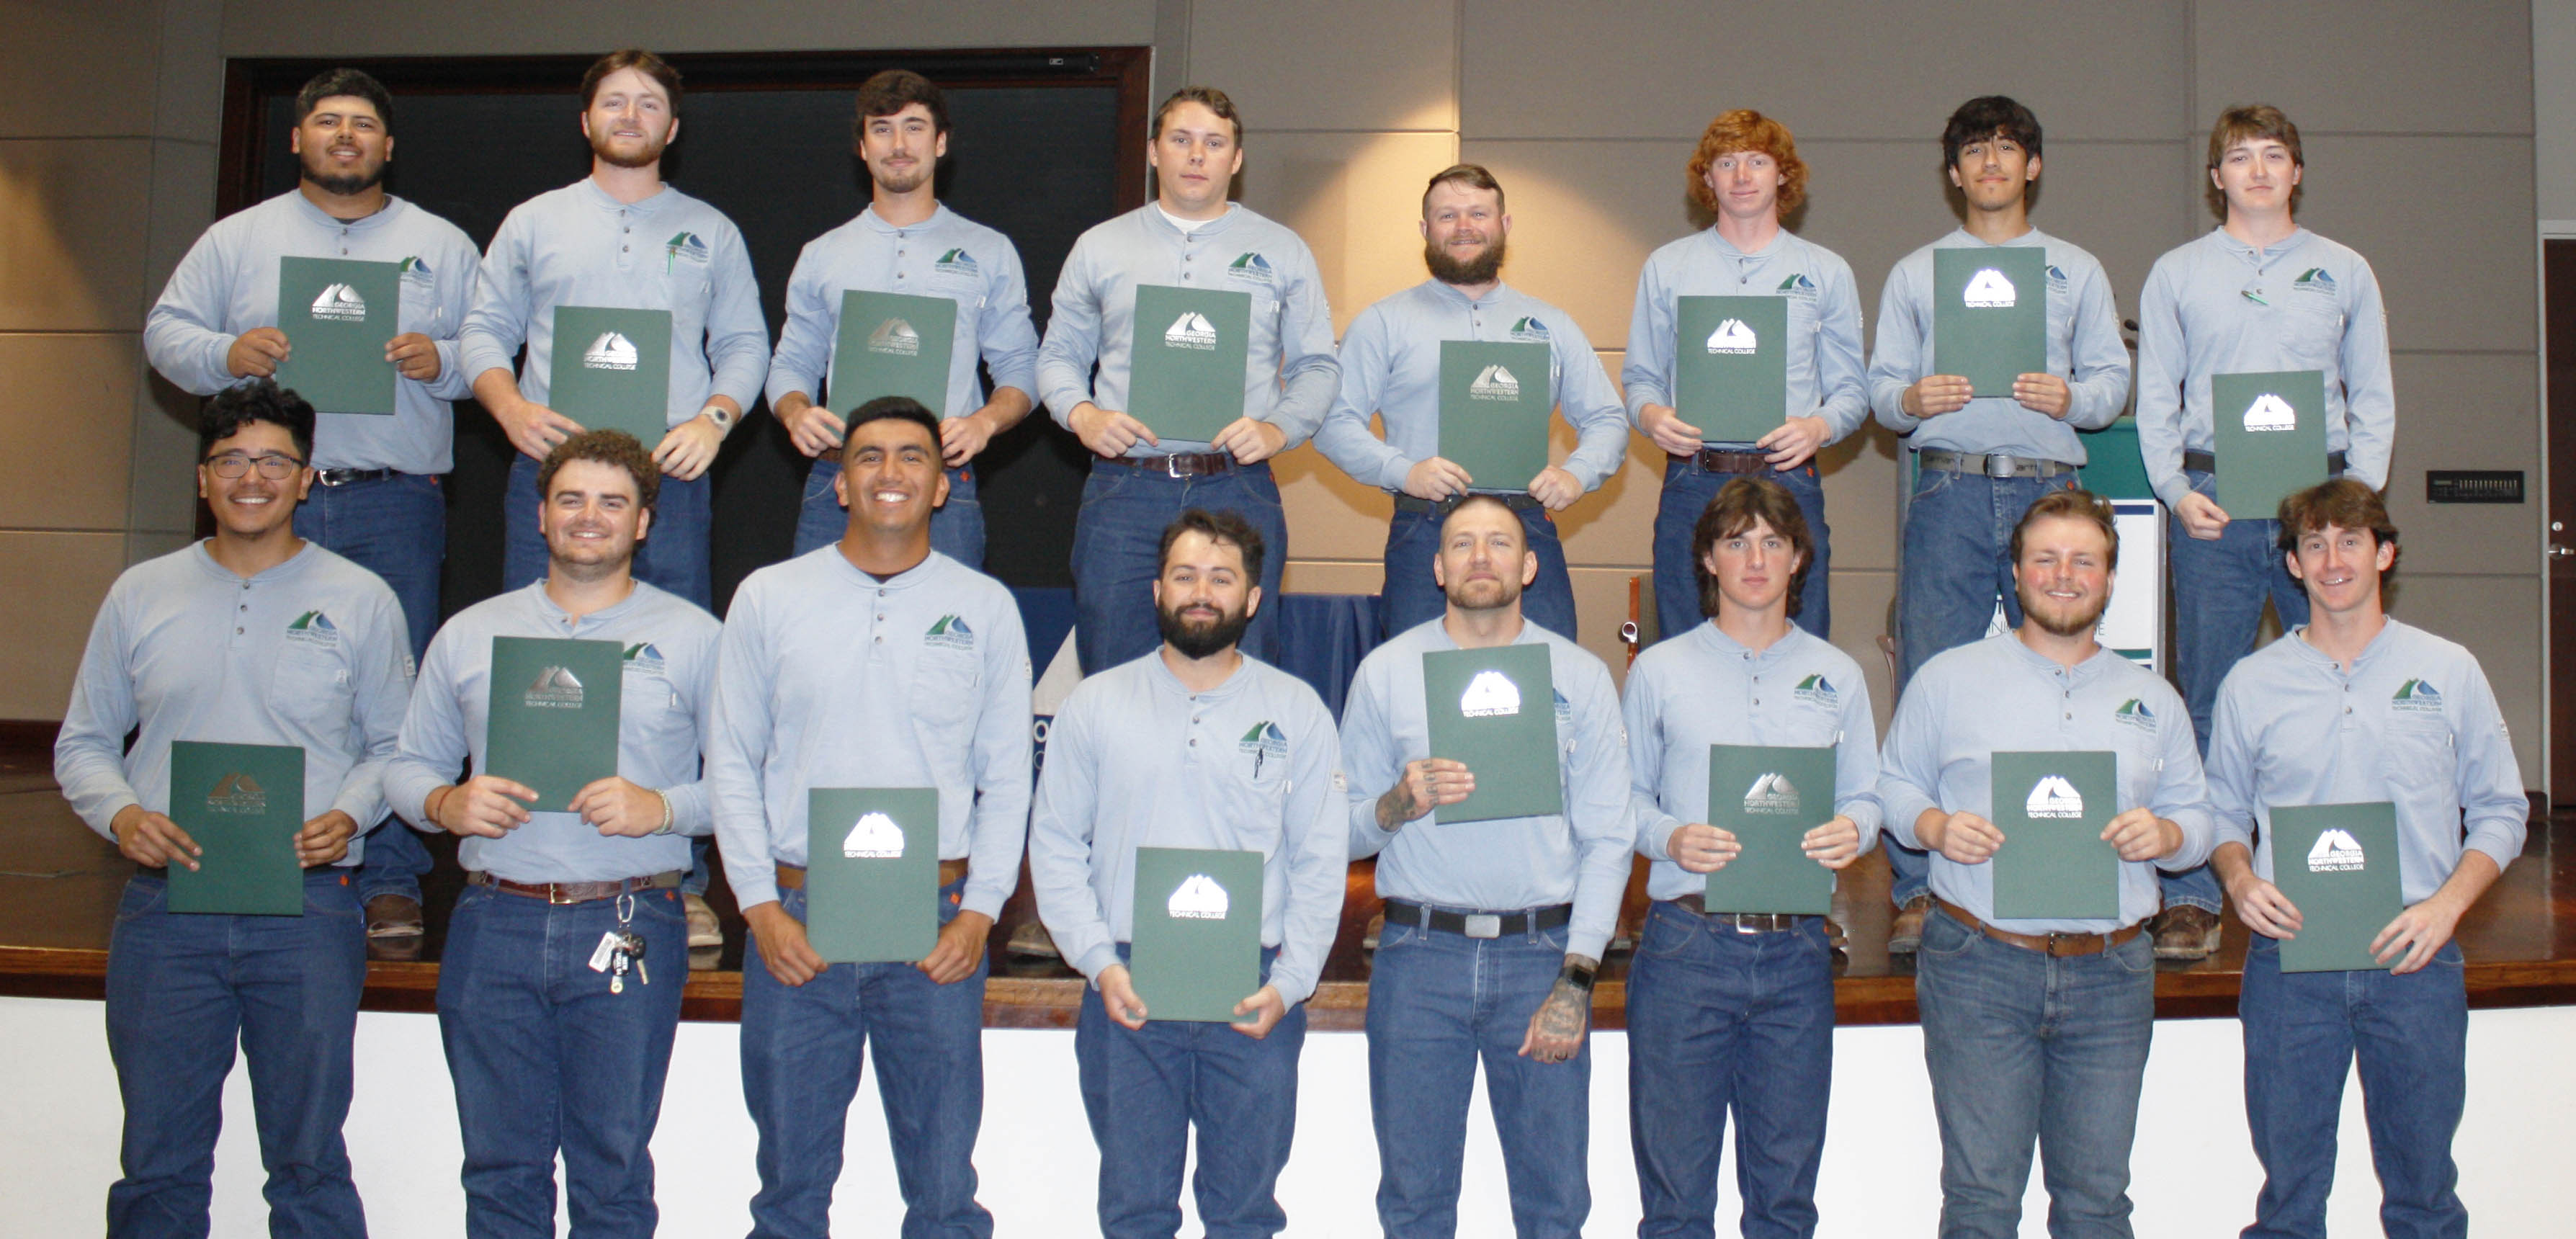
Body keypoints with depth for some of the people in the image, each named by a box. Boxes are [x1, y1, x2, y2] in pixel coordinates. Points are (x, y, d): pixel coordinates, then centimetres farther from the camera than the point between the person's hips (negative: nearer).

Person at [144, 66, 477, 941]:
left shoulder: (441, 246, 13)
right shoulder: (238, 239, 14)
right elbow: (166, 331, 12)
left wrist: (441, 362, -10)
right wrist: (228, 355, -8)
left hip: (395, 506, -1)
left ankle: (391, 882, 3)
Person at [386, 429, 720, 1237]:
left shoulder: (692, 637, 6)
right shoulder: (469, 634, 15)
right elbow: (409, 766, 16)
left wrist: (662, 808, -16)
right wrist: (445, 802, -5)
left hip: (629, 925, -2)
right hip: (495, 922, 3)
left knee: (612, 1173, 1)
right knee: (500, 1168, 7)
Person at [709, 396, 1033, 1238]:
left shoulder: (985, 608, 6)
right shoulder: (768, 598, 7)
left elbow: (1007, 776, 6)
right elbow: (732, 762, 6)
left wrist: (979, 911, -4)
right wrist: (762, 906, -2)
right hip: (797, 921, 1)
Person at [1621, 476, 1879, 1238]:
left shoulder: (1837, 676, 13)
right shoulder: (1660, 671, 6)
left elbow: (1864, 797, 11)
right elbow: (1623, 797, 5)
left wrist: (1852, 832, -11)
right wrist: (1669, 838, -15)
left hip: (1797, 952, 2)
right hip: (1687, 942, -2)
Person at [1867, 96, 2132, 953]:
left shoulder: (2076, 272, 19)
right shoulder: (1914, 274, 18)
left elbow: (2113, 377, 12)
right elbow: (1881, 384, 12)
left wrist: (2070, 397, -9)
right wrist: (1911, 400, -11)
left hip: (2048, 489, 1)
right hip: (1950, 491, -1)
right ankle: (1918, 889, -2)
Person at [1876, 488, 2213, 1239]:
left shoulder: (2153, 699, 15)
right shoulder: (1948, 679, 6)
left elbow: (2198, 814, 16)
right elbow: (1893, 783, 8)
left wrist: (2165, 834, -6)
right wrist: (1934, 826, -13)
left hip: (2111, 977, 3)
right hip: (1978, 965, -2)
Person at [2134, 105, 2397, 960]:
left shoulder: (2344, 273, 15)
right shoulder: (2177, 274, 13)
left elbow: (2373, 397, 14)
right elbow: (2155, 399, 10)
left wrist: (2360, 490, -1)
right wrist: (2177, 491, -4)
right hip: (2214, 500, -1)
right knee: (2207, 699, -2)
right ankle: (2192, 897, 1)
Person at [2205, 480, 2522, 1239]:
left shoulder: (2450, 673, 6)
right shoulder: (2251, 684, 7)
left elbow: (2501, 811, 8)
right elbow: (2223, 812, 13)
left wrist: (2448, 902, -8)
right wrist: (2238, 878, -8)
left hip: (2416, 960, 0)